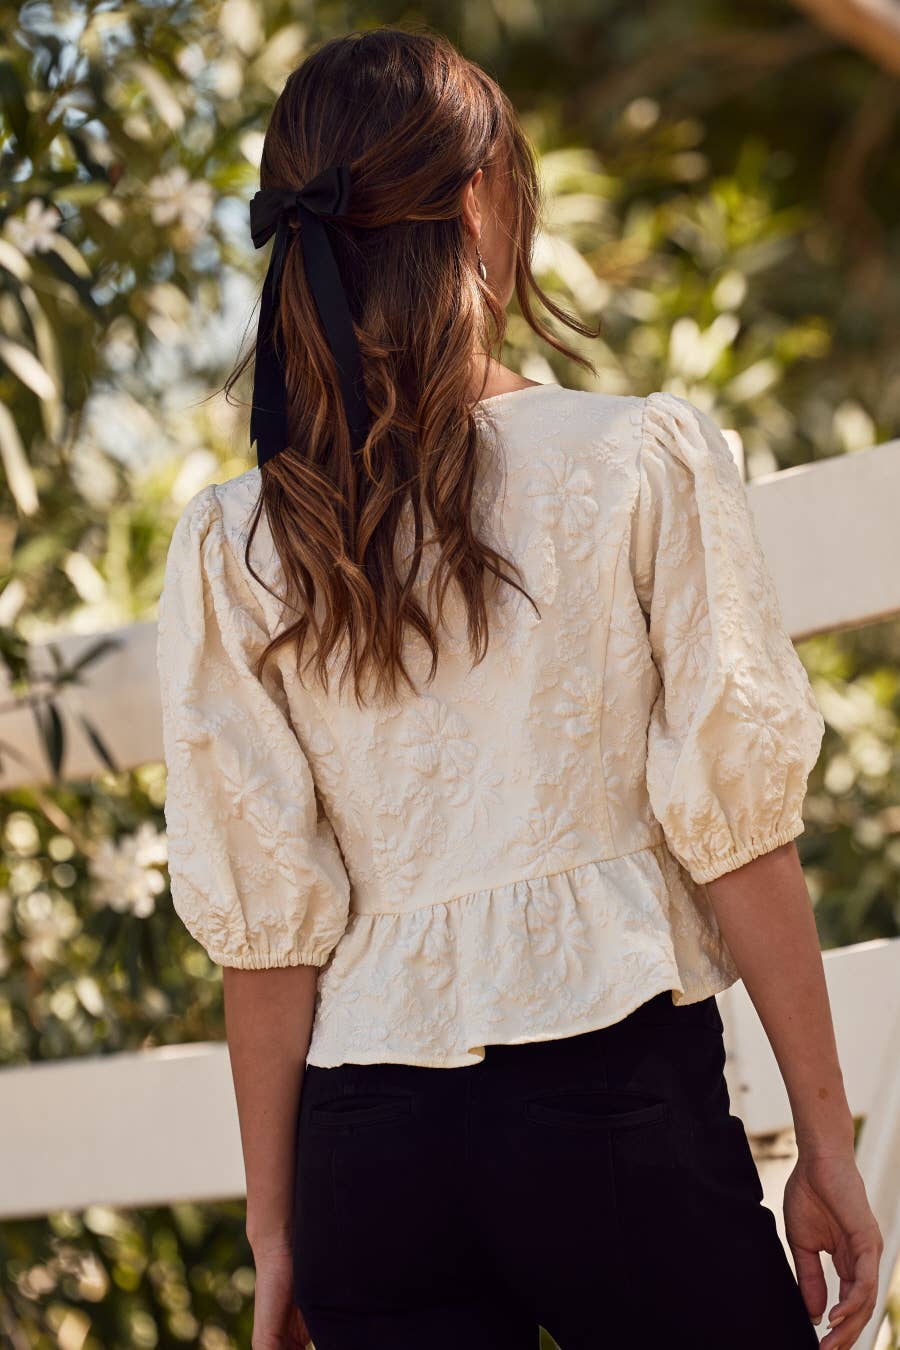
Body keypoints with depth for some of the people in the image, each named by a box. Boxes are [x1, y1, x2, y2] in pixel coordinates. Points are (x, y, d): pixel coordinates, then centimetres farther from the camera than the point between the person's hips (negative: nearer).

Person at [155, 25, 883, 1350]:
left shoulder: (228, 550, 3)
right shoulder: (645, 458, -4)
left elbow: (264, 919, 3)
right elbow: (734, 823, -5)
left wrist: (276, 1228, 10)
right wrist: (825, 1140, 3)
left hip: (368, 1141, 3)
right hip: (620, 1093, -3)